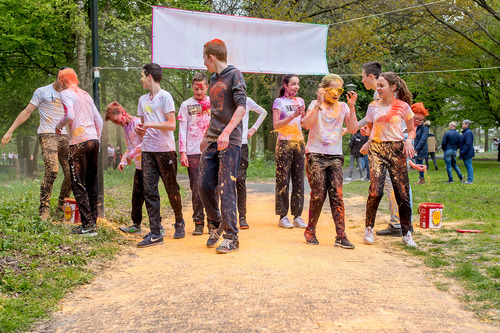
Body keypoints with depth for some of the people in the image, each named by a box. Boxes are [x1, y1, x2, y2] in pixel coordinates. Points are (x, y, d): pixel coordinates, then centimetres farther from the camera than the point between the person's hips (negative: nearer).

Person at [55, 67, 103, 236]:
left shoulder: (66, 94, -2)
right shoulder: (86, 95, 19)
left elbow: (70, 115, -18)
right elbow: (99, 121, 17)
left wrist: (58, 125, 1)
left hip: (79, 142, -7)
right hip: (94, 140, 7)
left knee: (78, 184, -3)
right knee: (92, 183, 11)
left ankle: (87, 225, -6)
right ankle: (93, 221, 15)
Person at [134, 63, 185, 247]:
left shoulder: (165, 96, -3)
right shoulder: (143, 100, 18)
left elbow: (171, 125, -10)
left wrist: (150, 124, -16)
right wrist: (139, 129, 1)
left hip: (165, 149, -6)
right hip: (147, 150, 6)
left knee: (172, 189, 3)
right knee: (149, 191, -2)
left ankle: (179, 222, 25)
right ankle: (155, 233, -1)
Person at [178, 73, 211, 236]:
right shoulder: (186, 105, 9)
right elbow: (182, 130, 5)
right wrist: (182, 152, -4)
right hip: (193, 152, -1)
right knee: (196, 189, -2)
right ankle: (198, 223, 5)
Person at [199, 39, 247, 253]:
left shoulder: (234, 75, -4)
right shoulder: (213, 80, 19)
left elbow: (241, 107, -16)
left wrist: (226, 132, -27)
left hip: (230, 142, -7)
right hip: (211, 142, 7)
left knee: (226, 188, -9)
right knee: (204, 186, 5)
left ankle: (231, 237, -1)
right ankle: (215, 224, 26)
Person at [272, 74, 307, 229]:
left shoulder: (300, 101, 16)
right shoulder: (279, 102, 1)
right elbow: (276, 124, -7)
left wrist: (303, 114, -5)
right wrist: (293, 116, -15)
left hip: (299, 143, 5)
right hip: (284, 143, -5)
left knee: (299, 180, 2)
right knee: (283, 180, -4)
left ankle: (297, 216, 7)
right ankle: (283, 217, 0)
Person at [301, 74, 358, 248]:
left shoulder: (343, 107, 11)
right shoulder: (315, 105, 3)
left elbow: (353, 129, -1)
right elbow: (306, 124, -15)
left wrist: (352, 107, -7)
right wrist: (319, 104, -19)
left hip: (335, 157, 3)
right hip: (315, 155, -2)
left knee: (337, 195, -6)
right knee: (318, 195, -5)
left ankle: (341, 236, -5)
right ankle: (310, 231, 15)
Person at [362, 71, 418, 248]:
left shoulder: (403, 106, 4)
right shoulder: (373, 106, 9)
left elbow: (412, 130, 12)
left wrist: (408, 140, -8)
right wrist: (365, 131, -4)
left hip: (397, 149, 0)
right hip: (376, 149, 1)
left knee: (402, 192, -4)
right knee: (375, 191, -15)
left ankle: (407, 234, 10)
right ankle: (369, 229, 4)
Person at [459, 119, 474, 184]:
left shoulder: (468, 132, -17)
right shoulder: (465, 132, 16)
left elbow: (468, 144, -23)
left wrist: (463, 152, -22)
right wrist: (462, 152, 18)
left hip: (467, 153, -11)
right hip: (467, 153, 11)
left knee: (469, 166, -7)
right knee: (468, 166, 13)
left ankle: (470, 180, -4)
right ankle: (470, 179, 19)